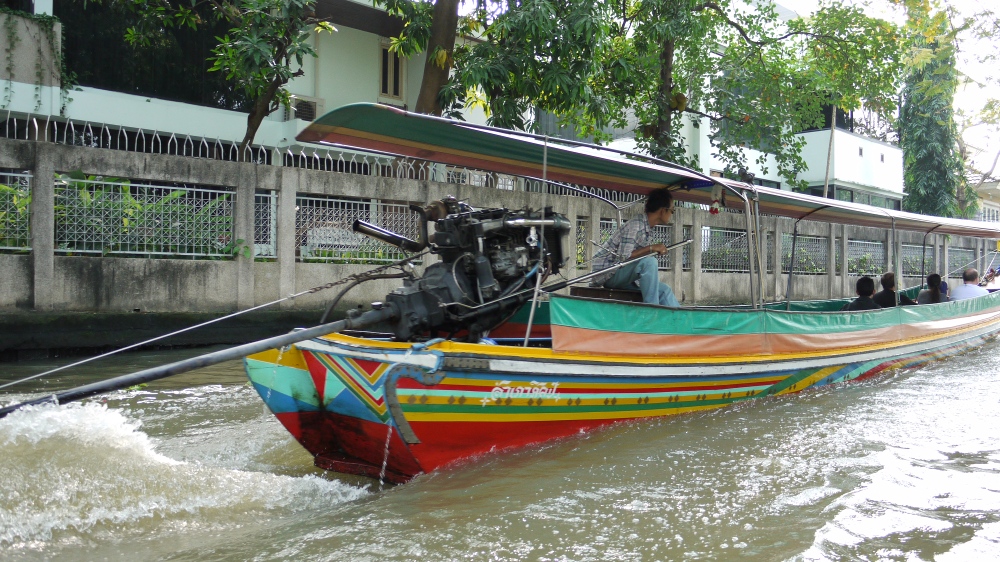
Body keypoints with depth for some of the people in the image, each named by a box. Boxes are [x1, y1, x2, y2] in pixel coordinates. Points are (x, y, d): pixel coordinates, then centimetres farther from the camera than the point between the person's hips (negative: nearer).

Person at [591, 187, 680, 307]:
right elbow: (623, 257, -26)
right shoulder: (635, 225, -19)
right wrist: (651, 248, -21)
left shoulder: (647, 228, 9)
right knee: (649, 262, -29)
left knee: (664, 289, 3)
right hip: (607, 275, -9)